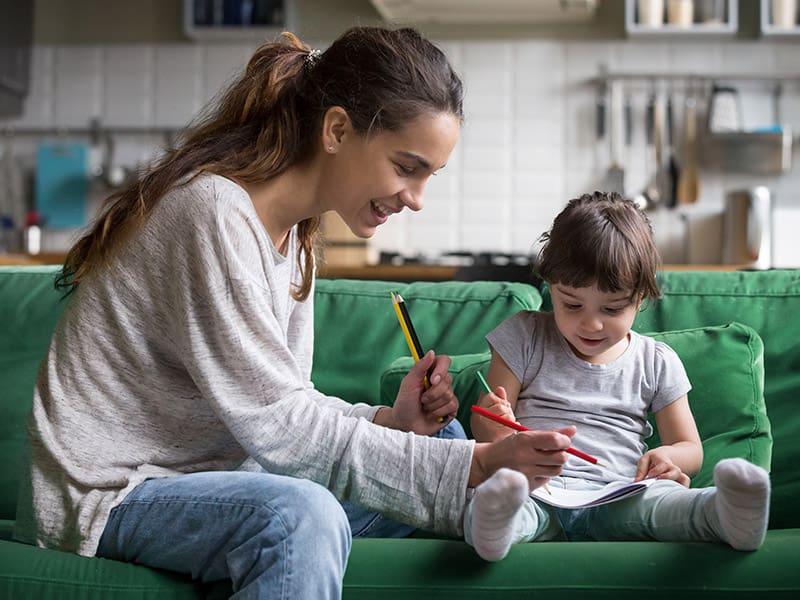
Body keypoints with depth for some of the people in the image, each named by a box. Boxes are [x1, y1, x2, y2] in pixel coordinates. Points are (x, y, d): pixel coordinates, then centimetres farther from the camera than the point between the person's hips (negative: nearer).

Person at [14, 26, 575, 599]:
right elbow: (277, 422, -25)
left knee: (439, 441, 7)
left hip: (210, 468, 9)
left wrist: (390, 421, -11)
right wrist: (474, 466, -25)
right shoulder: (214, 212, -22)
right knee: (301, 516, -38)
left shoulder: (294, 234, 7)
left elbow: (280, 404, 7)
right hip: (110, 492, -9)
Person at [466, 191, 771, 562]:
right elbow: (484, 425, 13)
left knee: (662, 500, -35)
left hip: (615, 500, 1)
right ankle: (495, 522, -68)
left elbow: (690, 449, 17)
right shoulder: (524, 337, 13)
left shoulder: (656, 363, 15)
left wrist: (668, 457, -10)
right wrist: (494, 428, -15)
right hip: (537, 492, -1)